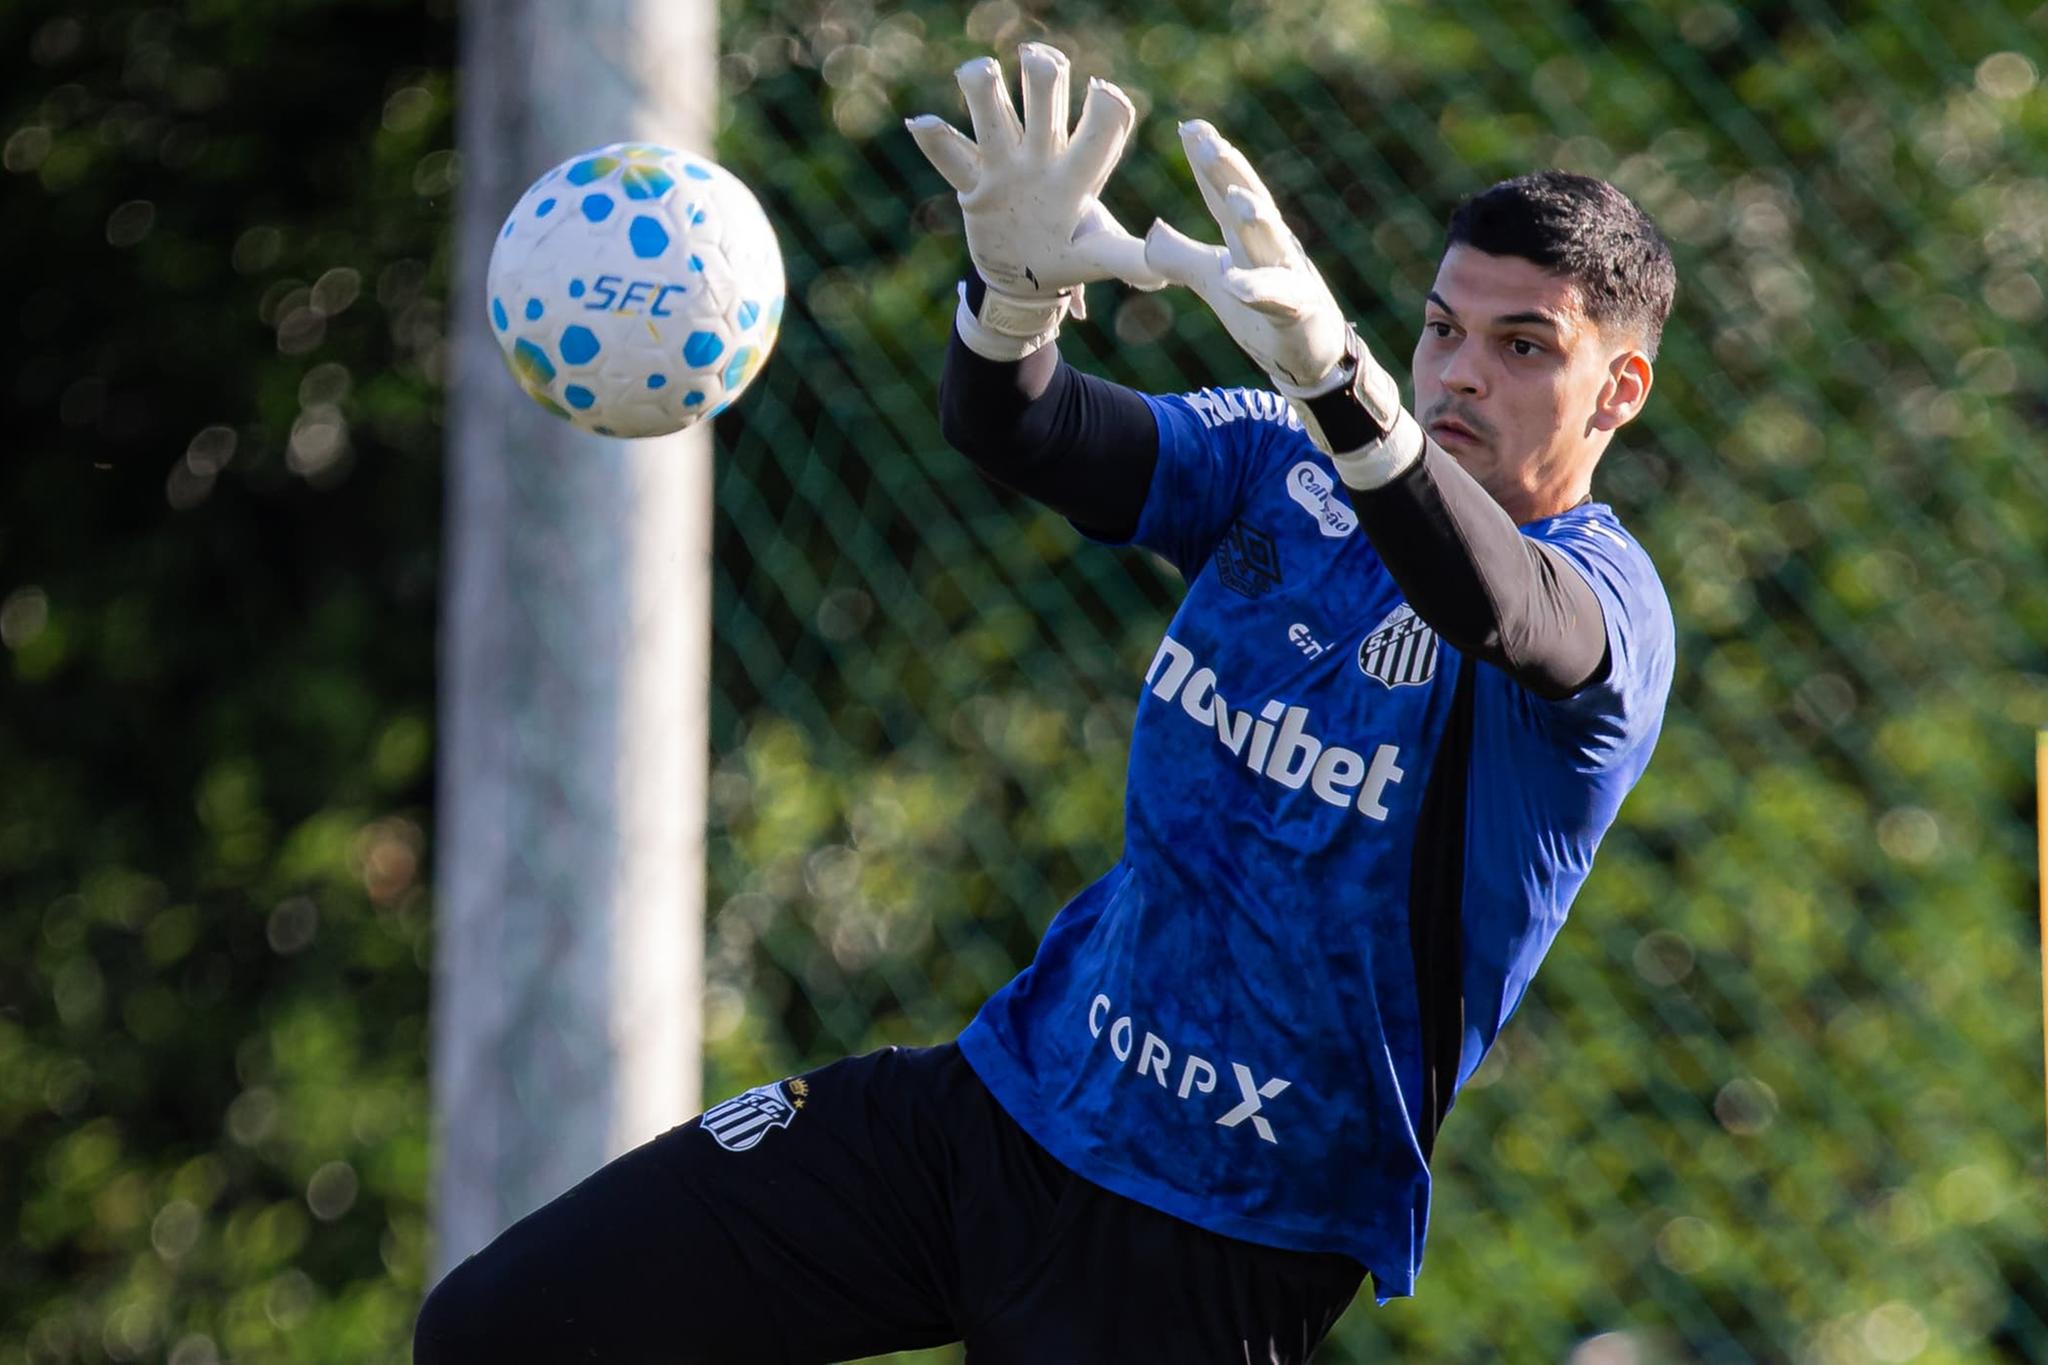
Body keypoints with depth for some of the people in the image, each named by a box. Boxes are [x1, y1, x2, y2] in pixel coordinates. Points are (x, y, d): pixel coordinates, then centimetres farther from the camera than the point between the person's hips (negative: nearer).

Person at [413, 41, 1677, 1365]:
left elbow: (1500, 608, -38)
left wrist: (1332, 367, -56)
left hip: (1218, 1257, -5)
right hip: (997, 1101, 6)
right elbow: (1017, 435, -12)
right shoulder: (1284, 465, 4)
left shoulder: (1608, 591, -14)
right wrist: (1023, 288, -36)